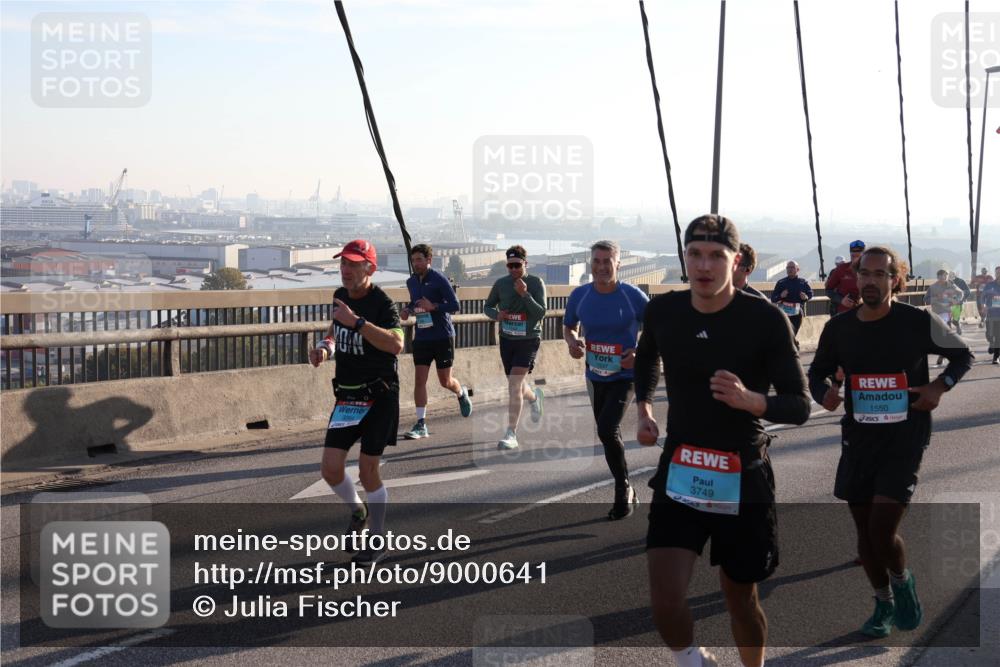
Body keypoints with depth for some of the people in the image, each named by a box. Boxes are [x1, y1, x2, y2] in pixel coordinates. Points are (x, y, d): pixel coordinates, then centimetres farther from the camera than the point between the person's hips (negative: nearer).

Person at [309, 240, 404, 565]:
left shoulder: (381, 302, -15)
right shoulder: (340, 296, 8)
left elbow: (396, 344, -32)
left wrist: (357, 321, -34)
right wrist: (325, 348, 4)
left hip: (380, 395, -6)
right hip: (347, 395, 6)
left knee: (368, 470, -3)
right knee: (330, 467, -1)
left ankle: (378, 540, 18)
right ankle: (357, 511, 31)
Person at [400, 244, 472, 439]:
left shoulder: (439, 279, -11)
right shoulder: (411, 282, 8)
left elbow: (455, 305, -14)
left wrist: (433, 306, -28)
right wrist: (408, 310, 5)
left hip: (443, 337, -5)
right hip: (421, 337, 5)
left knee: (445, 381, 6)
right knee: (419, 380, -6)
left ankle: (462, 393, 41)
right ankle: (421, 425, -3)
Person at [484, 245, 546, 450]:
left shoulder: (536, 283, -9)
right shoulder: (501, 284, 1)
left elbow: (541, 314, -15)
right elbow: (487, 306, 12)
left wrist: (524, 294, -26)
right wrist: (496, 315, -10)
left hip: (528, 341, -4)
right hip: (507, 340, 4)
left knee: (514, 385, -16)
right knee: (518, 386, 15)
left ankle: (511, 434, -10)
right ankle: (535, 397, 52)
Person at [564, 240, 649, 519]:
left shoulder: (634, 296, -14)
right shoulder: (580, 295, -4)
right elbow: (568, 327, 12)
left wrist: (640, 354, -20)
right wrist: (572, 342, -10)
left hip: (625, 376, -5)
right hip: (595, 376, 5)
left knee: (607, 429, -21)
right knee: (608, 434, 17)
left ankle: (623, 489, 0)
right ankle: (626, 493, 37)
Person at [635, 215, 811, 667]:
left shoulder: (766, 320, -14)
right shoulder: (662, 311, -3)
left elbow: (799, 406, -11)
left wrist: (749, 400, -30)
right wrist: (644, 407, 7)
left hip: (744, 479, -2)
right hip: (679, 473, 2)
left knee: (740, 599, 13)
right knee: (665, 601, -12)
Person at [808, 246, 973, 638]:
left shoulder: (919, 323, -9)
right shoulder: (839, 328, -1)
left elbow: (962, 356, 6)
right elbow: (817, 372, 14)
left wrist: (940, 386, -11)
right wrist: (824, 393, -8)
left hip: (905, 441, -3)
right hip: (858, 440, 4)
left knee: (882, 530, -13)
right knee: (865, 530, 10)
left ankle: (902, 582, 20)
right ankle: (884, 604, 33)